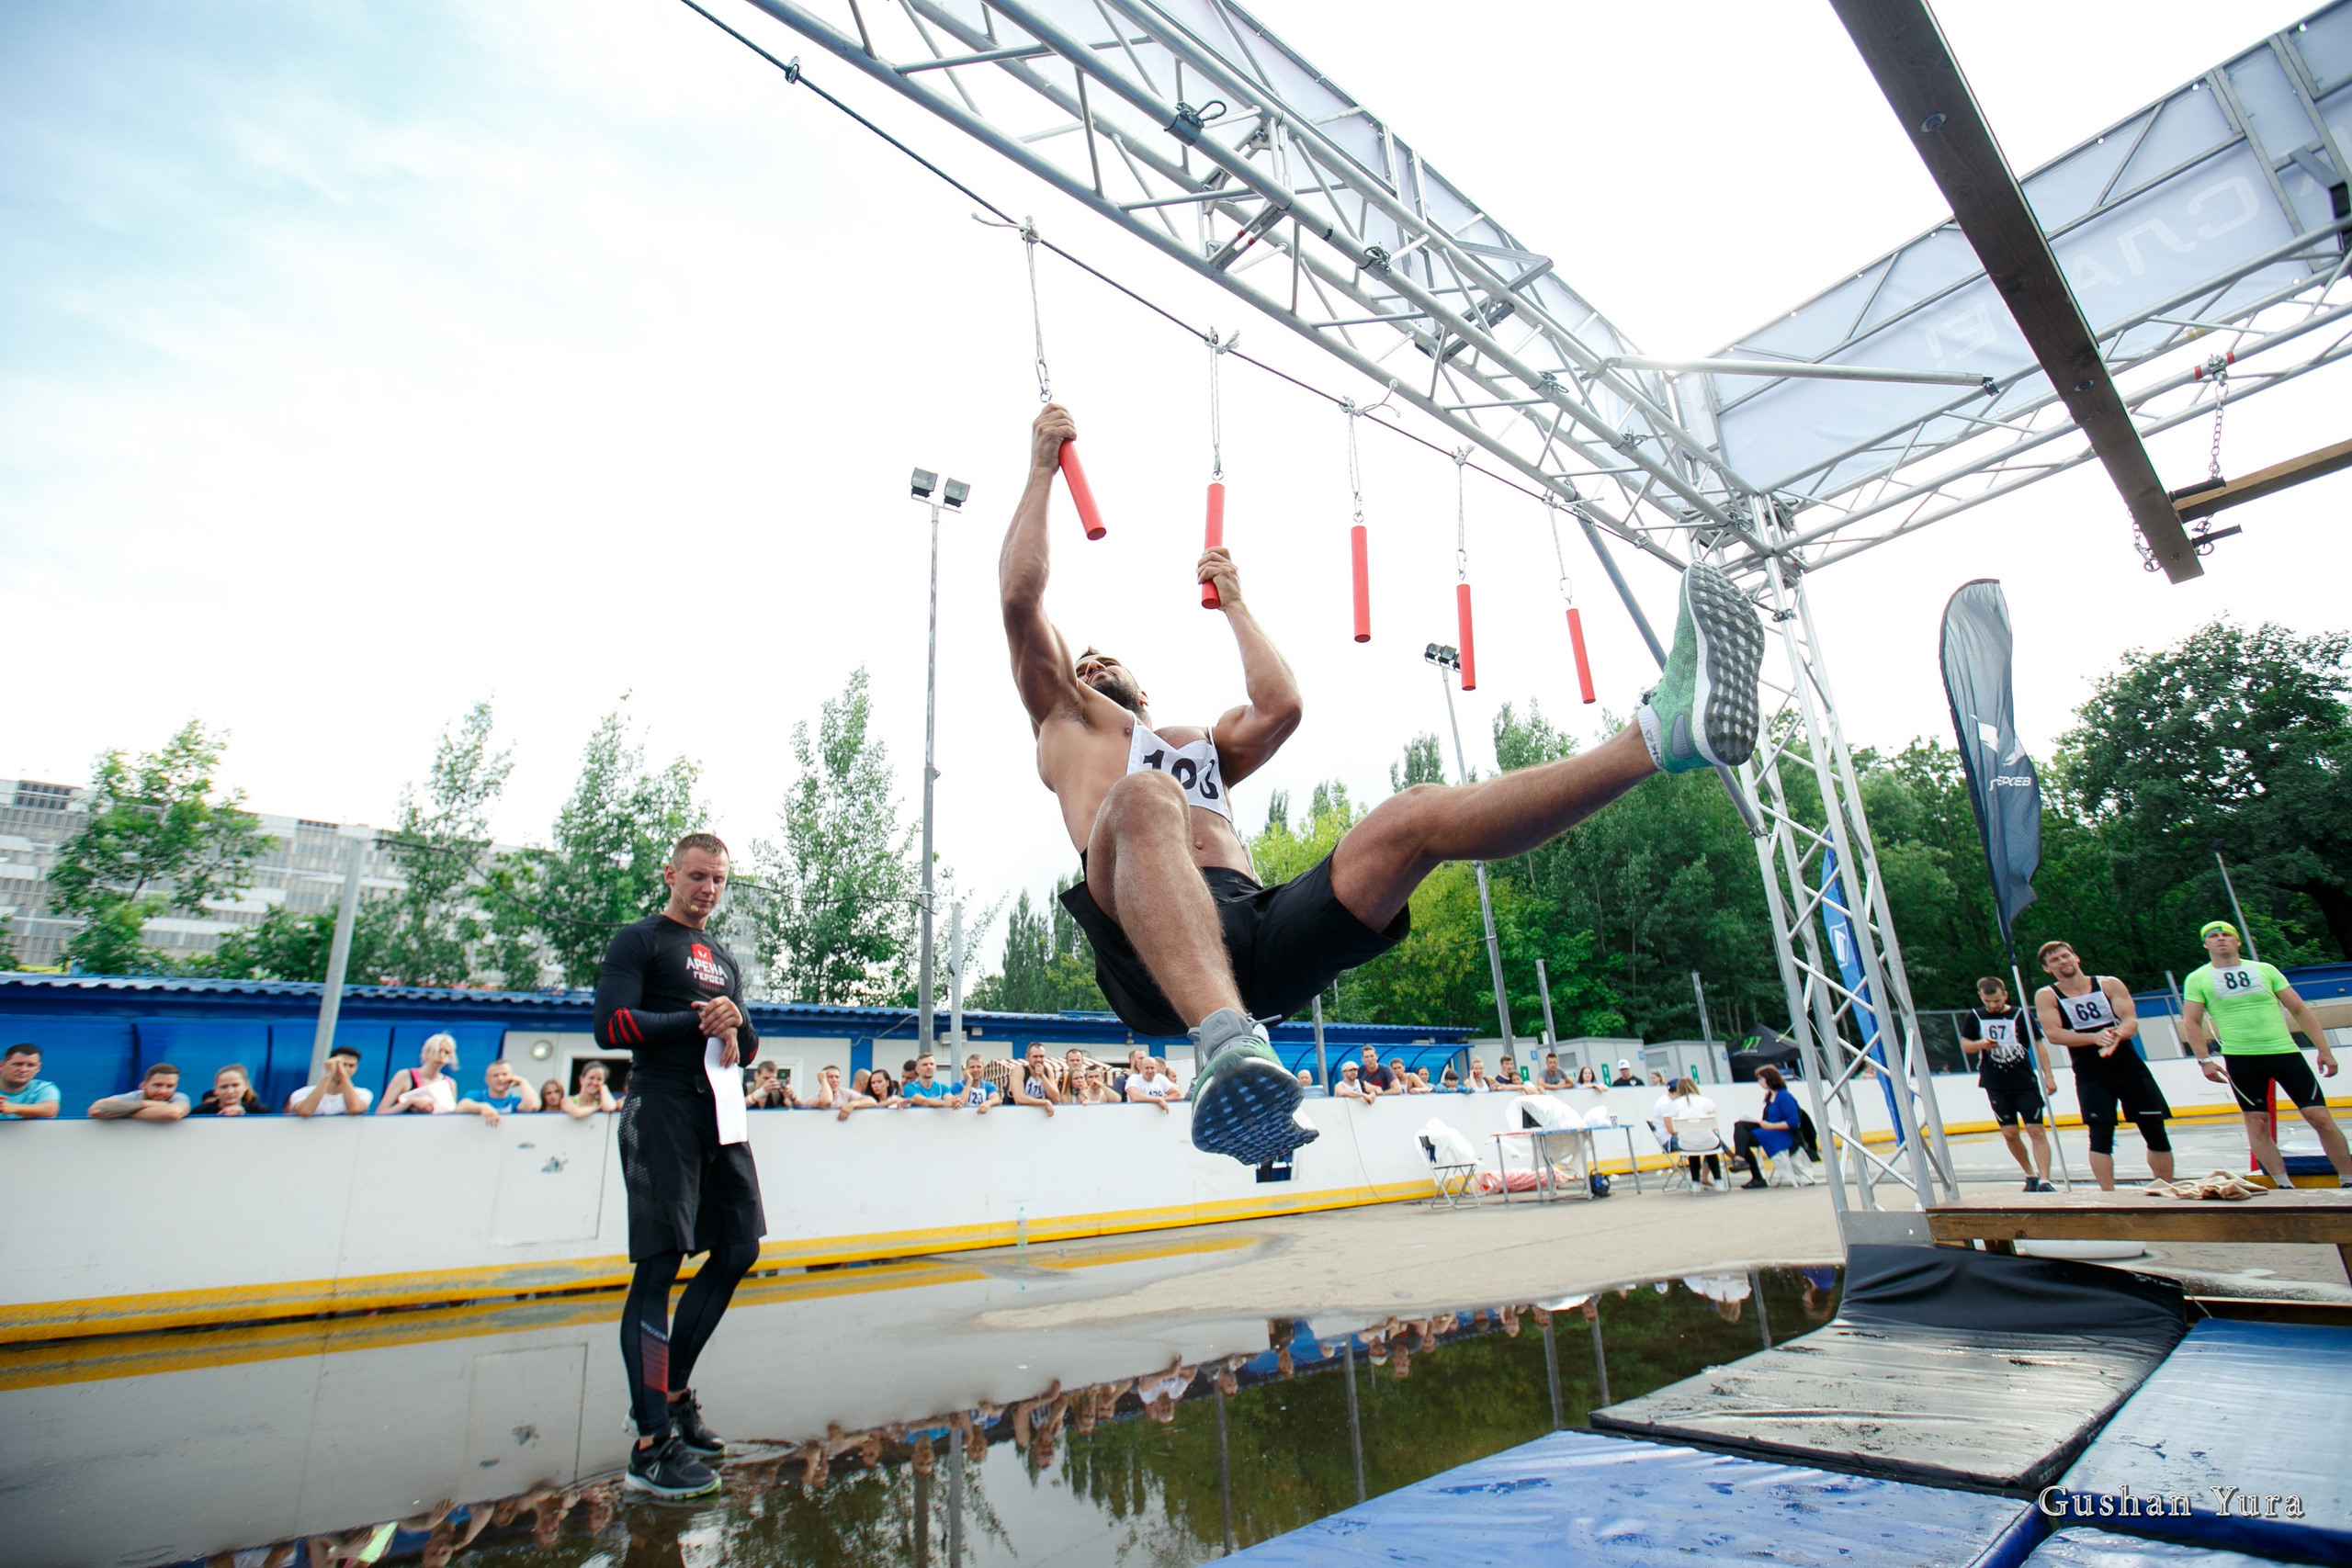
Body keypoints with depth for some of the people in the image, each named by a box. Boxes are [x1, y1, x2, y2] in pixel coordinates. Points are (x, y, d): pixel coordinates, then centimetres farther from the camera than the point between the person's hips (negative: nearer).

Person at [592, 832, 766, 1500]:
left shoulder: (724, 959, 21)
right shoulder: (639, 940, 0)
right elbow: (611, 1025, -13)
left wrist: (736, 1026, -3)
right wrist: (698, 1021, -13)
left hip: (718, 1111, 8)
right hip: (662, 1110, -8)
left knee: (739, 1249, 11)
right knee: (659, 1265, -7)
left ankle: (672, 1390, 27)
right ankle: (650, 1448, -1)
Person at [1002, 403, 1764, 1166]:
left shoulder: (1203, 742, 41)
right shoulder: (1065, 725, 29)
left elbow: (1280, 707, 25)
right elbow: (1019, 594, 19)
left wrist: (1234, 602, 40)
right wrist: (1043, 467, 25)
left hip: (1264, 939, 5)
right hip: (1153, 946, -4)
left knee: (1414, 813, -12)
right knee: (1143, 798, -37)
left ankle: (1661, 732, -27)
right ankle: (1227, 1042, -63)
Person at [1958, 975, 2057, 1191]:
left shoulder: (2020, 1016, -2)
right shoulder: (1973, 1017, 2)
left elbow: (2038, 1045, 2)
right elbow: (1965, 1046, 6)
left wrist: (2048, 1076, -4)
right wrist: (1981, 1044, -16)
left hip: (2025, 1083, -1)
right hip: (1996, 1086, 1)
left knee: (2036, 1130, -8)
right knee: (2009, 1133, 5)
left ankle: (2044, 1181, -8)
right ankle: (2030, 1175, 22)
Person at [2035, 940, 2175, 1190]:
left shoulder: (2110, 984, 1)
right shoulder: (2046, 996, -5)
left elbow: (2131, 1021, -8)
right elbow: (2052, 1033, -15)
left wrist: (2117, 1034, -30)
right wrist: (2094, 1038, -27)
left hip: (2129, 1067, 3)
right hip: (2091, 1077, -2)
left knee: (2156, 1132, 9)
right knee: (2101, 1135, -10)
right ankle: (2108, 1196, -4)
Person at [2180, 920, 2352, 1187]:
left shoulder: (2265, 970, 8)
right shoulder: (2197, 979, 2)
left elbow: (2300, 1009, 9)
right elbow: (2191, 1022, 2)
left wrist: (2324, 1050, 3)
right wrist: (2204, 1060, -7)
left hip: (2285, 1052, 2)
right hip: (2240, 1059, -1)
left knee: (2320, 1117, -1)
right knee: (2257, 1122, -1)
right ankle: (2284, 1186, 6)